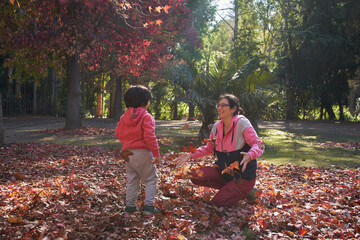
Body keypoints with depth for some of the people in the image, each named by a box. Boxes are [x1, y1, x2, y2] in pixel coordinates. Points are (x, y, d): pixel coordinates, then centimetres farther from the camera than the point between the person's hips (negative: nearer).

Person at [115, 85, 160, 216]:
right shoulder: (146, 116, -13)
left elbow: (118, 133, 12)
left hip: (128, 153, 6)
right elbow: (149, 136, -20)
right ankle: (149, 206, -1)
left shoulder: (124, 116, 8)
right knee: (151, 179, 6)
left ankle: (130, 206, 18)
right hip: (142, 152, -6)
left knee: (132, 180, 16)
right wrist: (156, 153, -16)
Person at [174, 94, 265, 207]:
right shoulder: (216, 127, 4)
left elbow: (259, 145, -19)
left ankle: (246, 191, 10)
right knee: (195, 176, -11)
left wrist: (249, 156, -41)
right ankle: (228, 187, 4)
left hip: (243, 175, -6)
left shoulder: (242, 123, -15)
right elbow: (209, 148, 17)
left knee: (217, 203, -14)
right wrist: (191, 155, 4)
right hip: (223, 171, 6)